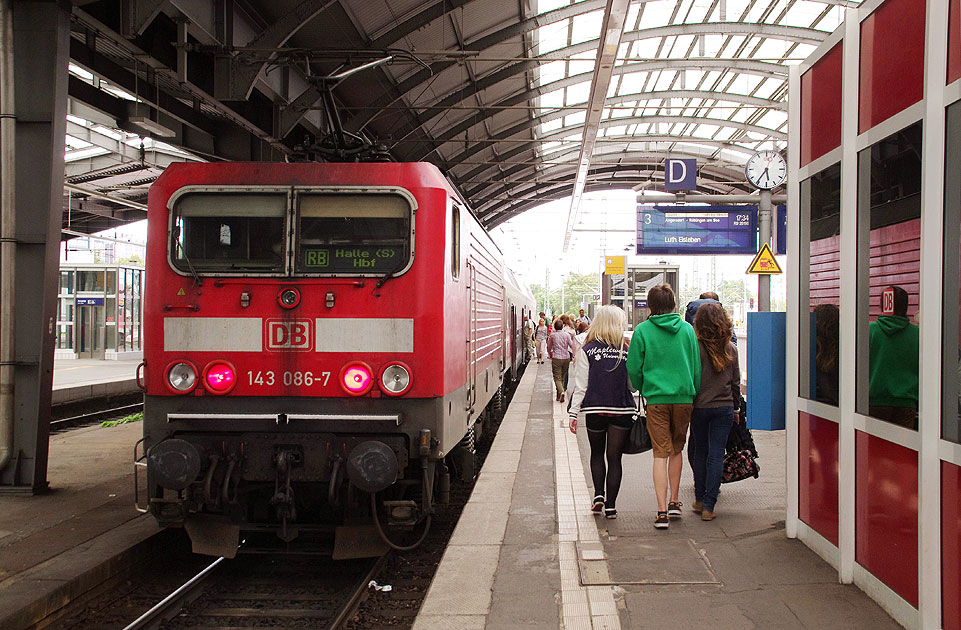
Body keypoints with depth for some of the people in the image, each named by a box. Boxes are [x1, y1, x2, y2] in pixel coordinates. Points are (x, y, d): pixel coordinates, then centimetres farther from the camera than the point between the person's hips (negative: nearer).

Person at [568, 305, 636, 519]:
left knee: (597, 454, 21)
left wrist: (573, 413, 0)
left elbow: (581, 385, -5)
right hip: (622, 411, 0)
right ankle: (610, 506, 6)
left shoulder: (587, 350, -5)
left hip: (595, 411, 0)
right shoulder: (627, 350, -4)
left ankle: (599, 494, 7)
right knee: (614, 458, 7)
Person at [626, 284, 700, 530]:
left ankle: (662, 512, -5)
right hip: (684, 397, 2)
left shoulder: (642, 330, -4)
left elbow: (633, 367, -1)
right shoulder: (687, 329, 3)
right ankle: (674, 502, 24)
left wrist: (642, 390, 17)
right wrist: (695, 394, 18)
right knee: (676, 450, 18)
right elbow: (696, 366, 7)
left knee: (661, 454, 0)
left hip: (656, 399, -2)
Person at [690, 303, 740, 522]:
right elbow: (736, 383, 7)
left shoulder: (696, 347, -12)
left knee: (700, 453, 13)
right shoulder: (731, 349, 0)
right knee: (716, 455, 3)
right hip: (725, 408, 2)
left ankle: (700, 501, 20)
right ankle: (708, 506, 1)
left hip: (700, 407, -2)